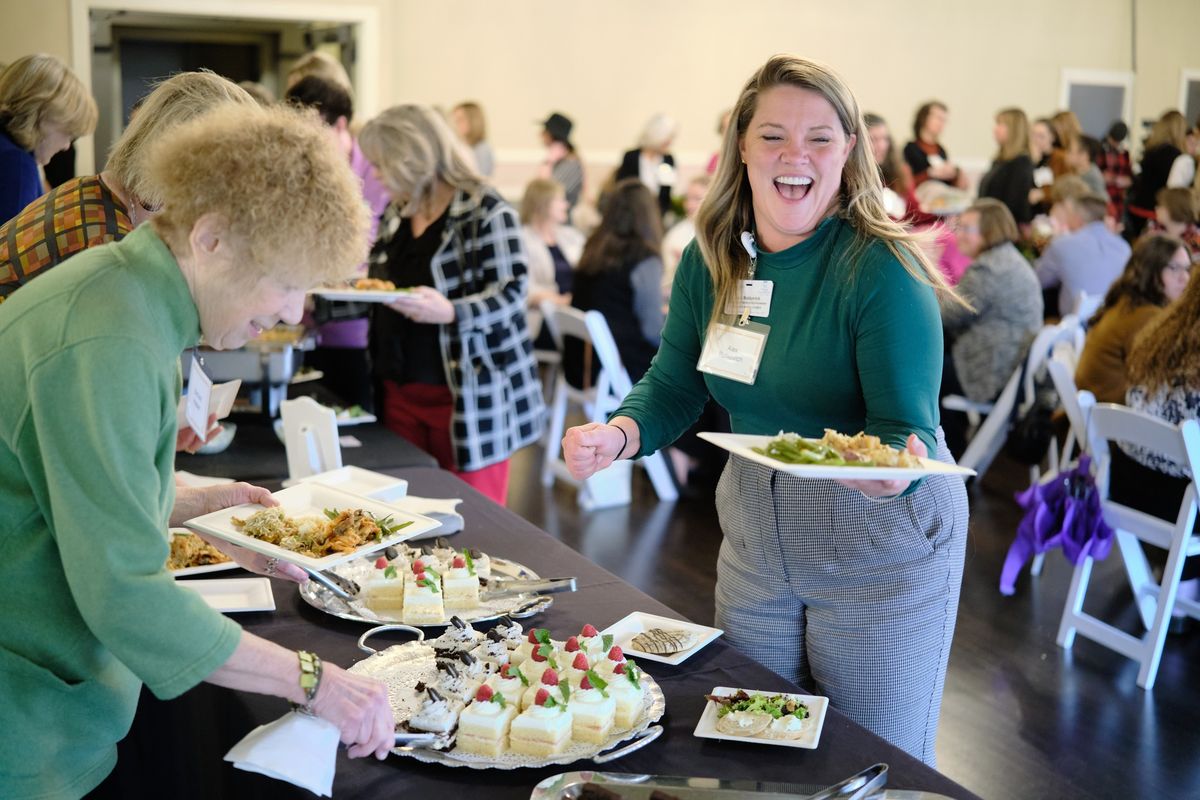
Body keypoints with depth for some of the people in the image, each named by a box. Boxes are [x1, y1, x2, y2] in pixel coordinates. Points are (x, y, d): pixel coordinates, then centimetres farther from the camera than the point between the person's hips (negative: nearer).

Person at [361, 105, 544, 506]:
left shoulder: (485, 210, -12)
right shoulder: (396, 212, 13)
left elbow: (511, 293, -17)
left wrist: (450, 312, -31)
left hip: (469, 394, -7)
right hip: (401, 391, 7)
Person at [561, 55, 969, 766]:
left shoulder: (882, 268, -20)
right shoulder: (711, 255, -3)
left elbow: (907, 426, -22)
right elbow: (675, 385, 1)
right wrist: (619, 434, -20)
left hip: (880, 543, -5)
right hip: (755, 534, 5)